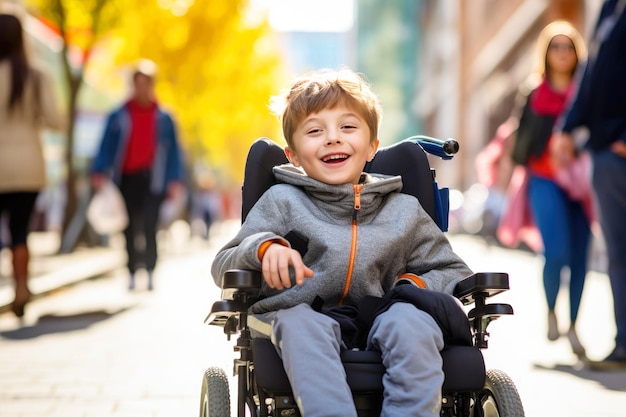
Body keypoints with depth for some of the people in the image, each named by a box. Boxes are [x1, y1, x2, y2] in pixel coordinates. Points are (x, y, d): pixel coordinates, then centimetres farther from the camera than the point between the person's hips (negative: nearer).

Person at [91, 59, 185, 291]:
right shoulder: (119, 117, 8)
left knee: (149, 227, -10)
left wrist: (174, 180, 0)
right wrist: (99, 173, -8)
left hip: (152, 179, -1)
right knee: (130, 229, 3)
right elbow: (107, 146, 4)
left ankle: (150, 272, -1)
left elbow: (173, 151, 8)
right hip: (127, 178, 1)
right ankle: (132, 274, 10)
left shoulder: (163, 118, 8)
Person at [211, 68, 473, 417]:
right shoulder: (282, 201, 14)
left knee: (411, 321, -32)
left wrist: (418, 284, 2)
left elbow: (454, 272, 25)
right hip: (301, 318, -1)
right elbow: (223, 267, 10)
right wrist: (264, 246, -13)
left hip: (377, 327, 1)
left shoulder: (404, 211, 18)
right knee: (301, 322, -36)